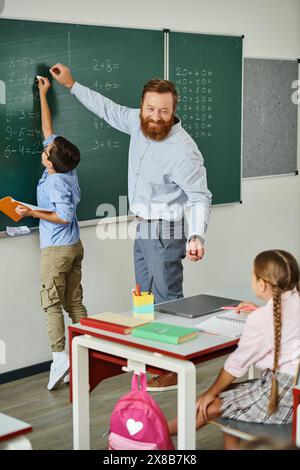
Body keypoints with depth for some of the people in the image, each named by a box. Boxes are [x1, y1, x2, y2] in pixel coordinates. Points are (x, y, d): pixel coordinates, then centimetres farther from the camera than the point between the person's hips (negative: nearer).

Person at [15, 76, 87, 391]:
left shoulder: (55, 182, -19)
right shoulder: (66, 170, 3)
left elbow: (65, 216, -23)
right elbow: (48, 132, 13)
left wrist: (32, 213, -19)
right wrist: (43, 96, 18)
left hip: (56, 249, -8)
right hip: (74, 246, 8)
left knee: (52, 303, -5)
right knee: (74, 301, 10)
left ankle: (59, 356, -12)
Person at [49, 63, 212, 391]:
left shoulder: (183, 151, -25)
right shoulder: (138, 123, -2)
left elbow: (200, 197, -24)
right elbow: (109, 109, 16)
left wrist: (196, 236, -40)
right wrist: (72, 84, 21)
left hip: (164, 231, -9)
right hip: (144, 228, 9)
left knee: (167, 299, -4)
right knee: (143, 297, 20)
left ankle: (175, 370, 6)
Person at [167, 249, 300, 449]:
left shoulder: (261, 318, -17)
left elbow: (237, 363, -7)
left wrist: (210, 394, 6)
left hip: (282, 394, -8)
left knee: (211, 406, 4)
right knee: (229, 395, 20)